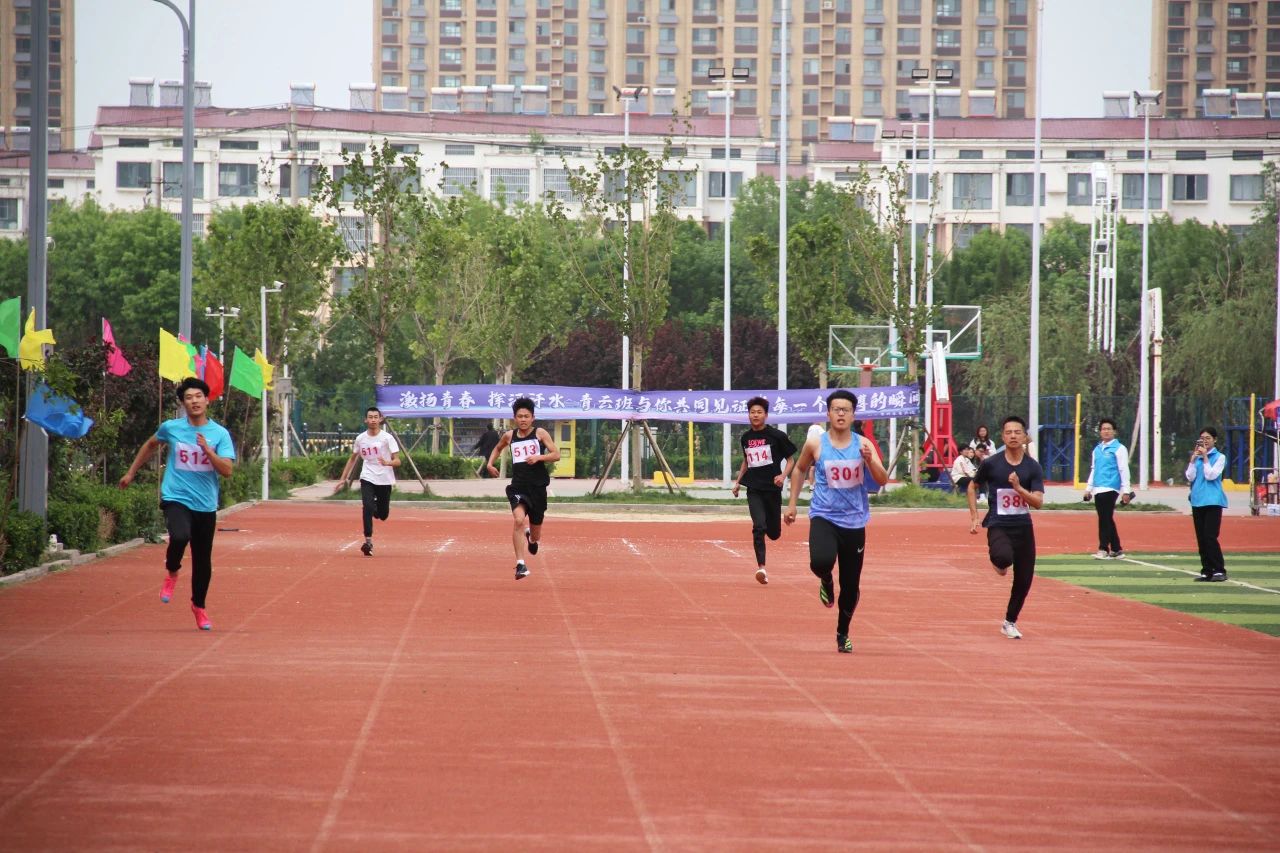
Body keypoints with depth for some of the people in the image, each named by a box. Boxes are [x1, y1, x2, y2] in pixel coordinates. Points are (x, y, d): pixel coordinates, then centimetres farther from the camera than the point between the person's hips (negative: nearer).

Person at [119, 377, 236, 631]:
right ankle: (171, 573, 0)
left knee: (203, 561, 9)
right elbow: (151, 445, 22)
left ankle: (199, 606, 32)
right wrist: (131, 472, 26)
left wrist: (207, 450, -23)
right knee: (180, 537, -31)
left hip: (206, 505, 2)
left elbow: (227, 470, -9)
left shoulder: (220, 434, -1)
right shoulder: (171, 428, 2)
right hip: (176, 498, -2)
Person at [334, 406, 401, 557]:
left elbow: (397, 461, -11)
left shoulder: (387, 438, -7)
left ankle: (377, 509, 43)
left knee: (383, 515, 6)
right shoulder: (360, 439, 2)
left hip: (384, 480, -1)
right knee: (367, 508, -20)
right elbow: (353, 459, 16)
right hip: (367, 478, 1)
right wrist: (343, 479, 13)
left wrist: (387, 463, -33)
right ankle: (368, 541, -17)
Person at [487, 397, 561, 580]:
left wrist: (539, 457, -19)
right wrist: (490, 463, 12)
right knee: (518, 520, -24)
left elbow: (556, 455, -3)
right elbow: (497, 448, 28)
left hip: (538, 487, 0)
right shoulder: (509, 436, 7)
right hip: (518, 486, 0)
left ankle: (533, 539, 53)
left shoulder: (540, 434, 0)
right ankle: (520, 564, -22)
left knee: (536, 528, 12)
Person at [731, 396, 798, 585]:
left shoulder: (777, 436, -4)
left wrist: (783, 475, -16)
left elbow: (791, 460, 2)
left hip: (772, 488, -2)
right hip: (754, 490, 2)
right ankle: (761, 567, -16)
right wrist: (738, 481, 19)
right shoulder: (745, 438, 9)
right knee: (759, 527, -17)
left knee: (774, 533, 8)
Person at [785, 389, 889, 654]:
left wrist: (869, 460, -24)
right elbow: (799, 470, 15)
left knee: (851, 586, 6)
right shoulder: (815, 444, -2)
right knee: (821, 561, -32)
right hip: (824, 517, -2)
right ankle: (826, 582, 6)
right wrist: (792, 503, 12)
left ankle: (843, 634, 29)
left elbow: (883, 480, -6)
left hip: (854, 522, 2)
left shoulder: (863, 445, -1)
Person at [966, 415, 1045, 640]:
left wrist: (1018, 488, -23)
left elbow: (1038, 502, -8)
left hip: (1023, 528, 3)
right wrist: (974, 517, 5)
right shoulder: (991, 464, -4)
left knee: (1023, 580, 5)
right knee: (1004, 557, -34)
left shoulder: (1033, 467, -1)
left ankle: (1010, 622, 26)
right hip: (998, 526, -3)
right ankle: (998, 561, 5)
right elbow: (973, 487, 12)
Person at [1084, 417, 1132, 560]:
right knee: (1106, 520, 8)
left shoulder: (1119, 449, -3)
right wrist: (1088, 488, 21)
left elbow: (1124, 470, -6)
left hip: (1110, 489, -7)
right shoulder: (1097, 450, 17)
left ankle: (1103, 549, -9)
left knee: (1105, 519, -10)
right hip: (1098, 489, 7)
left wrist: (1125, 491, -10)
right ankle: (1116, 550, 14)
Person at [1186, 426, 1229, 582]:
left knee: (1210, 537, -12)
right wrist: (1193, 459, -4)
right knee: (1201, 538, 5)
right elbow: (1190, 477, 4)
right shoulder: (1197, 457, 12)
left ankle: (1219, 570, -9)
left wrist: (1205, 457, -11)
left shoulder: (1219, 457, 0)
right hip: (1197, 501, 5)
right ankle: (1206, 571, 10)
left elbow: (1211, 475, -11)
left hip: (1212, 501, -5)